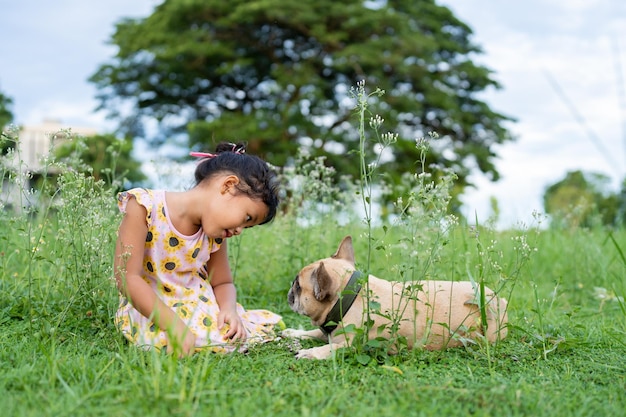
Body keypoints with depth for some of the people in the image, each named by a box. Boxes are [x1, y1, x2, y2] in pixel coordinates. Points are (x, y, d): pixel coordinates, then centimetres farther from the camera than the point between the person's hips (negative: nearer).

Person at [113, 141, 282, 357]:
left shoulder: (215, 234, 1)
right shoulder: (145, 206, -16)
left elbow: (222, 283, 12)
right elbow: (128, 278, -21)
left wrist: (229, 309, -12)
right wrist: (174, 324, -29)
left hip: (201, 310, 5)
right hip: (149, 314, -5)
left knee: (271, 324, -10)